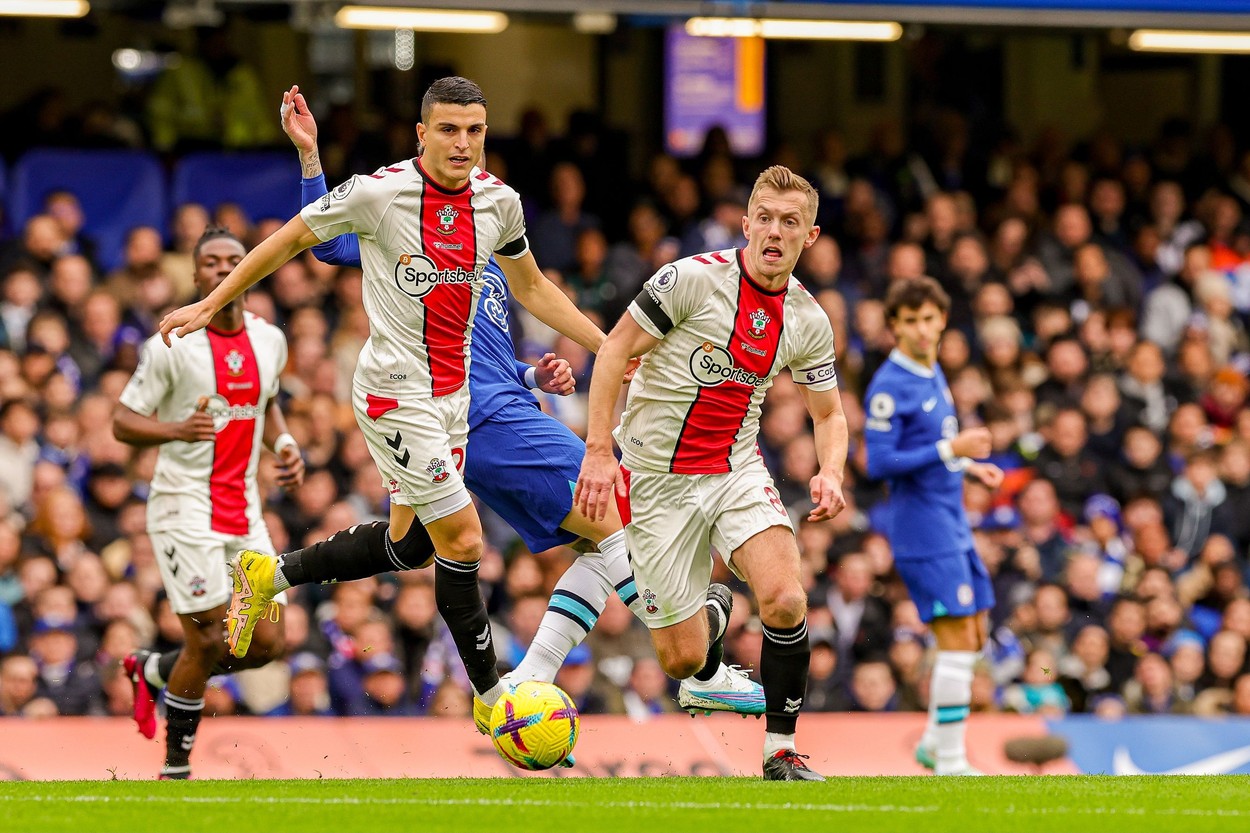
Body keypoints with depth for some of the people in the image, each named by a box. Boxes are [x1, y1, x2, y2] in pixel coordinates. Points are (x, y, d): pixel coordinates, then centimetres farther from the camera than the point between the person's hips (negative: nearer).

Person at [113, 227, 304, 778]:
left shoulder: (269, 340, 8)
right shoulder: (173, 345, -10)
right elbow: (122, 422, -7)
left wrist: (283, 443, 6)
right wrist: (177, 429, -26)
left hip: (244, 513, 6)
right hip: (185, 506, -6)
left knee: (267, 643, 3)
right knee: (208, 640, -10)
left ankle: (156, 671, 28)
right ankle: (176, 768, 6)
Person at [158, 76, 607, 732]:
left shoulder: (498, 201, 1)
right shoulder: (379, 192, -16)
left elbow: (531, 289, 18)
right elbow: (290, 240, -2)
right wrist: (210, 304, 2)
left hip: (452, 392, 7)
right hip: (396, 394, -7)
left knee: (406, 544, 15)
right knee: (462, 539, -8)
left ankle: (267, 578, 34)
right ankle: (490, 695, 5)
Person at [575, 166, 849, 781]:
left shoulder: (808, 322, 0)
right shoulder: (693, 279, -15)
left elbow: (828, 413, 13)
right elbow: (615, 351, -10)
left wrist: (830, 474, -7)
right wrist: (599, 450, -17)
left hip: (737, 470, 3)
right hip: (657, 477, -3)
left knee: (785, 600, -24)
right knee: (682, 660, -2)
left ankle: (781, 752, -8)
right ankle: (710, 624, 38)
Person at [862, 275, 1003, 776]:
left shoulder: (932, 373, 13)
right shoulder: (889, 386, -15)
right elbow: (879, 464, -20)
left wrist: (969, 466, 13)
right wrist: (950, 450, -22)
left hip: (952, 523, 9)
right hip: (924, 526, -9)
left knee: (973, 635, 13)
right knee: (958, 640, -12)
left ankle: (934, 743, 24)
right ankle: (950, 763, -9)